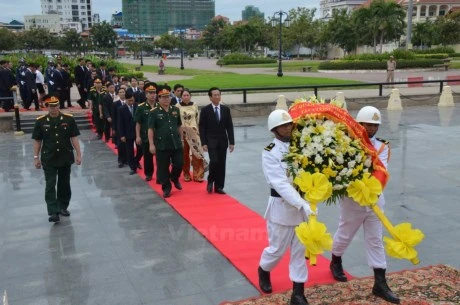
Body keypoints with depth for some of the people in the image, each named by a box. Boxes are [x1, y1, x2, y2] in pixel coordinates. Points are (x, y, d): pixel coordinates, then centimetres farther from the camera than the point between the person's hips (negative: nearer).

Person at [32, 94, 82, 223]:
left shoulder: (69, 119, -4)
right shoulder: (40, 121, -5)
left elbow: (74, 138, -1)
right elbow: (37, 141, 1)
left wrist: (78, 154, -3)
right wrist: (36, 157, 0)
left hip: (66, 157, 1)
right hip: (48, 159, -1)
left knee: (64, 184, 13)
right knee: (50, 185, -5)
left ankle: (63, 207, 29)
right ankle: (53, 212, -4)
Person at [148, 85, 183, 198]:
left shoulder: (176, 110, 6)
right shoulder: (154, 112, -6)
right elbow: (150, 129, -8)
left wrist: (181, 138, 14)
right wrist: (151, 144, -11)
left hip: (176, 144, 3)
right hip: (161, 145, -3)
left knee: (179, 164, 4)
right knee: (163, 168, 4)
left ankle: (174, 178, 34)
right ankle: (166, 188, 18)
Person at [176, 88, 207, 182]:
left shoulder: (195, 105, 3)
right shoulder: (178, 106, -4)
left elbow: (197, 119, 10)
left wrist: (198, 131, 10)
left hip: (194, 132, 1)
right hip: (182, 132, -1)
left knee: (197, 153, -6)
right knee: (184, 154, 6)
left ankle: (198, 175, 0)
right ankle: (186, 175, 18)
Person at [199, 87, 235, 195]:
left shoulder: (226, 109, 5)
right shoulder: (205, 110, -3)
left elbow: (229, 126, 6)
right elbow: (202, 128, -4)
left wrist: (231, 142, 1)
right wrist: (204, 143, -11)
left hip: (222, 141, 3)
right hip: (211, 141, -3)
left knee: (222, 164, 4)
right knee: (214, 161, -16)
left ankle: (219, 186, 13)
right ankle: (210, 181, 9)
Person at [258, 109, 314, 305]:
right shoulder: (270, 152, -11)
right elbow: (281, 183, -20)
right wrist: (302, 204, -28)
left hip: (302, 204, 4)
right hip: (281, 206, -4)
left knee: (299, 251, 9)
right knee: (277, 248, 10)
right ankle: (263, 271, 42)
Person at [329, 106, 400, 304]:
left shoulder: (382, 147, 0)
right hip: (353, 199, -3)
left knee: (375, 241, 8)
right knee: (344, 234, 15)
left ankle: (380, 284, 14)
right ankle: (335, 263, 44)